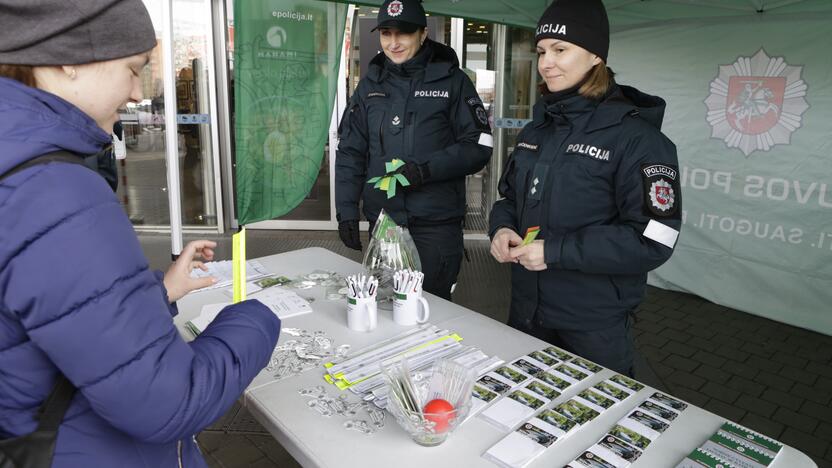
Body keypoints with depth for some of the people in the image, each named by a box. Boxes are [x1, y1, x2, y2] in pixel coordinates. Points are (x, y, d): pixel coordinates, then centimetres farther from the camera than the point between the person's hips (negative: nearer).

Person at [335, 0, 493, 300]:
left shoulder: (452, 81, 0)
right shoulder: (370, 85, 10)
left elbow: (478, 146, -4)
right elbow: (350, 152, 11)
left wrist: (428, 169, -17)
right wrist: (346, 210, 3)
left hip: (436, 224, -3)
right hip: (382, 221, 4)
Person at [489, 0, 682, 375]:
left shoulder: (635, 136, -15)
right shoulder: (537, 128, 8)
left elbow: (652, 240, -20)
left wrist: (555, 251, -23)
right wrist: (502, 228, -7)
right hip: (525, 312, 7)